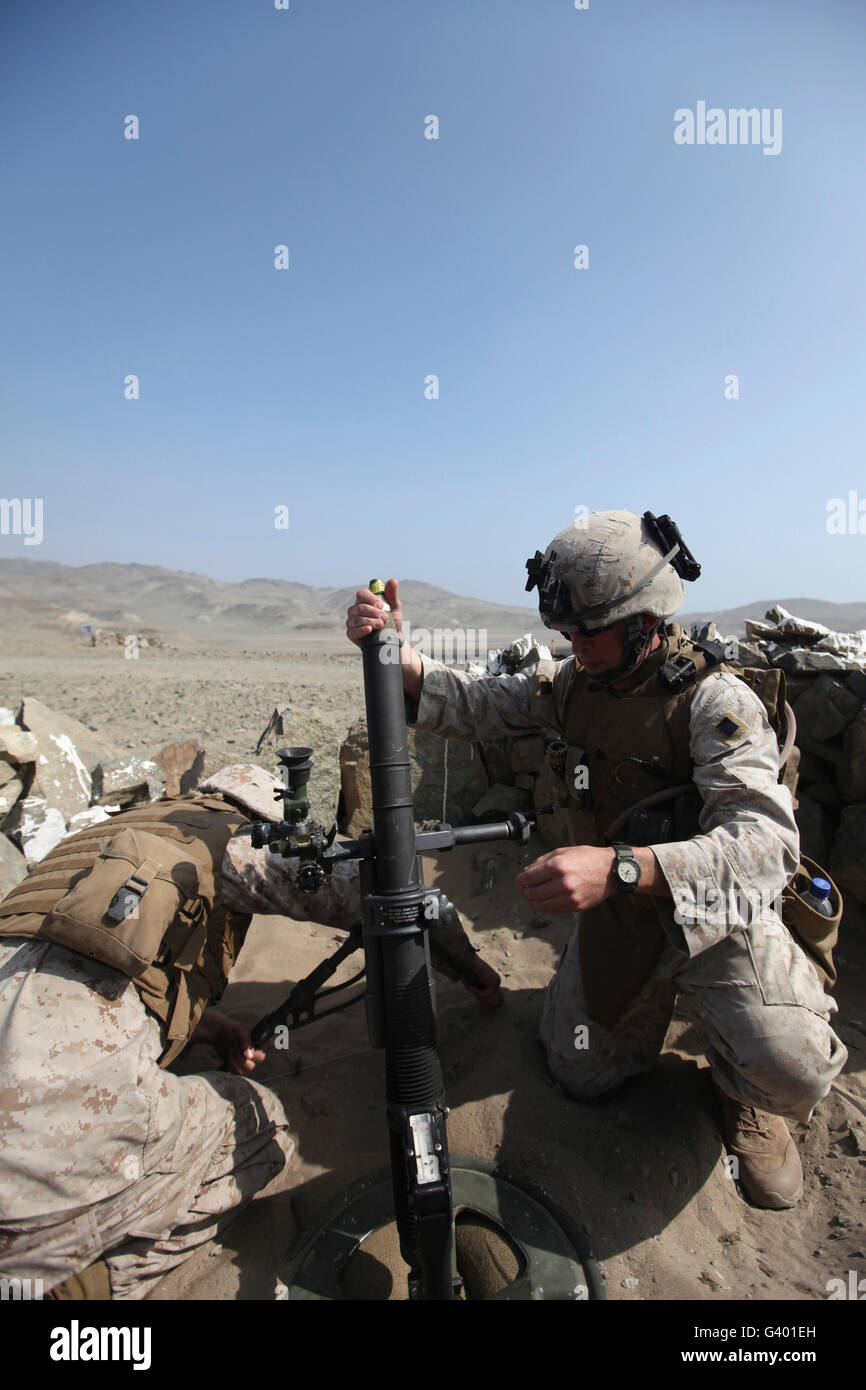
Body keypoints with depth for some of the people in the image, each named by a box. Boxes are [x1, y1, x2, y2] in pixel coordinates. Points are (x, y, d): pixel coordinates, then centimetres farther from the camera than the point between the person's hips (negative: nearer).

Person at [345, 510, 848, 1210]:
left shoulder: (715, 700, -23)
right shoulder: (571, 684, -6)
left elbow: (767, 841, -35)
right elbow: (470, 704, -3)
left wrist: (621, 867, -51)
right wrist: (394, 652, -23)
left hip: (717, 910, -4)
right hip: (617, 910, 5)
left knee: (795, 1069, -26)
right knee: (585, 1077, 10)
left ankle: (744, 1090, 12)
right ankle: (655, 996, 39)